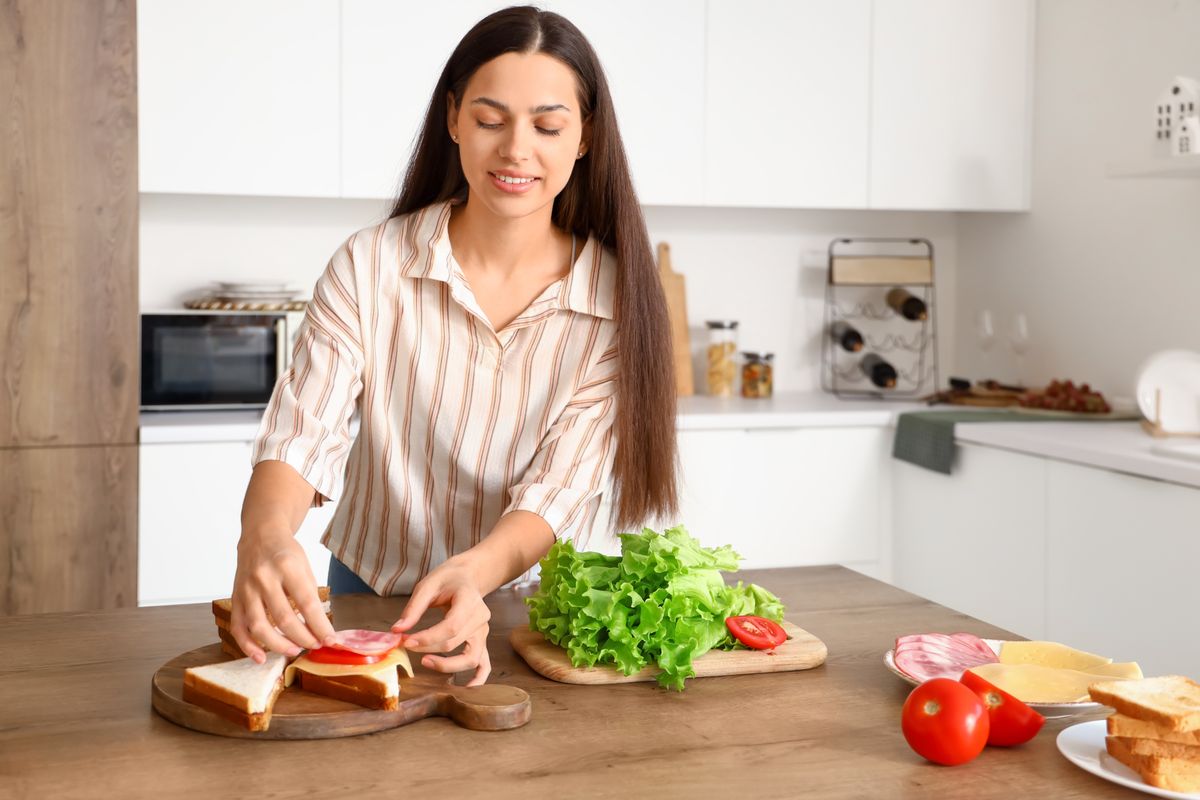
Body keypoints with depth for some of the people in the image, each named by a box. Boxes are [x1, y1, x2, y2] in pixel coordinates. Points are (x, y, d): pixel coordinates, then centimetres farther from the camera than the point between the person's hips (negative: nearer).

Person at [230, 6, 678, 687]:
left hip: (523, 605, 0)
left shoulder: (617, 298, -8)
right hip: (368, 597, 1)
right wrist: (265, 534, -37)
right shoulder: (369, 267, -8)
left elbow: (558, 489, -14)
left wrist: (475, 573, -35)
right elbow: (302, 435, -14)